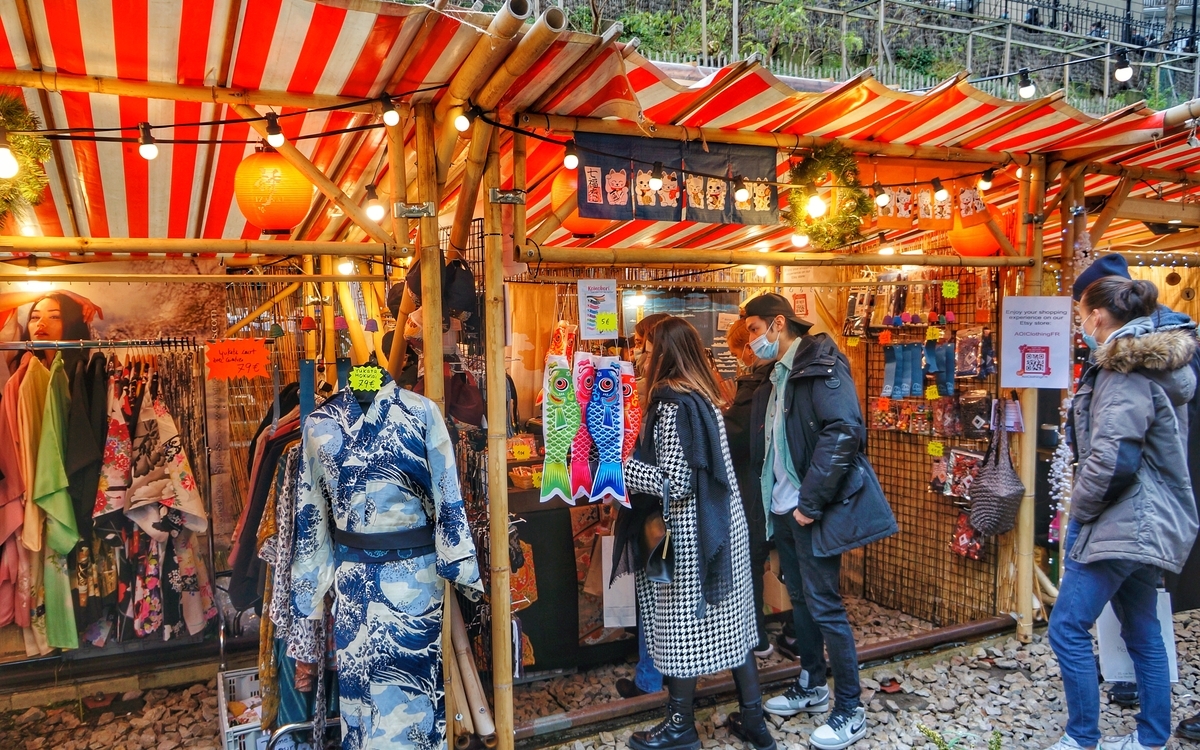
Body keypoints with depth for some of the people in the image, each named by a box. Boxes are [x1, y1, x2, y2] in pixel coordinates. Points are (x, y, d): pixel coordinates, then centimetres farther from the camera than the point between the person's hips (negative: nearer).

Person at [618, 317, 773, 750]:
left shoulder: (672, 404, -19)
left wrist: (616, 467, -16)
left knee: (682, 626, 6)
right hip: (722, 525, 9)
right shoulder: (704, 396, 8)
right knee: (730, 621, 15)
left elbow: (674, 482, -22)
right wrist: (633, 455, 15)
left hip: (687, 534, -9)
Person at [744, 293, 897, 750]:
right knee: (800, 597, 17)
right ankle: (811, 687, 33)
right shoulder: (776, 380, 14)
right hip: (784, 507, 9)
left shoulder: (821, 366, -13)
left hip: (812, 509, -9)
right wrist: (771, 500, 9)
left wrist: (810, 501, -23)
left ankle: (850, 711, 12)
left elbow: (844, 432, -24)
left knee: (823, 604, -2)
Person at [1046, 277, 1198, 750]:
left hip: (1125, 521, -10)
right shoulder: (1148, 361, 13)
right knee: (1142, 632, 17)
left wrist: (1080, 506, -10)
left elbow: (1115, 457, -24)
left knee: (1068, 628, -4)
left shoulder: (1126, 370, -17)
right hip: (1144, 521, 10)